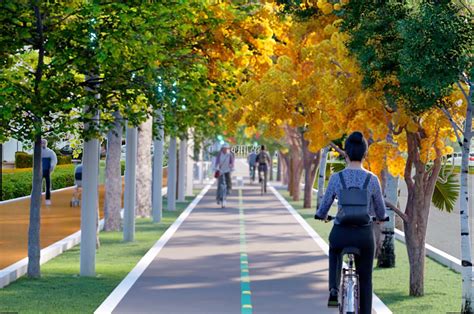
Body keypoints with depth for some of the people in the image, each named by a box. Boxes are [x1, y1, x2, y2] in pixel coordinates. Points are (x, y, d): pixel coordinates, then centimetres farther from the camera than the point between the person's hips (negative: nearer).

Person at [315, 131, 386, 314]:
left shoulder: (336, 178, -7)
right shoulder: (372, 179, -6)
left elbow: (323, 208, 3)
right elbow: (381, 212, 5)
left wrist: (321, 215, 27)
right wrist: (380, 217, 30)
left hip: (340, 233, 1)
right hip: (364, 234, 0)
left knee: (334, 251, 36)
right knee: (365, 280, 16)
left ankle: (334, 290, 18)